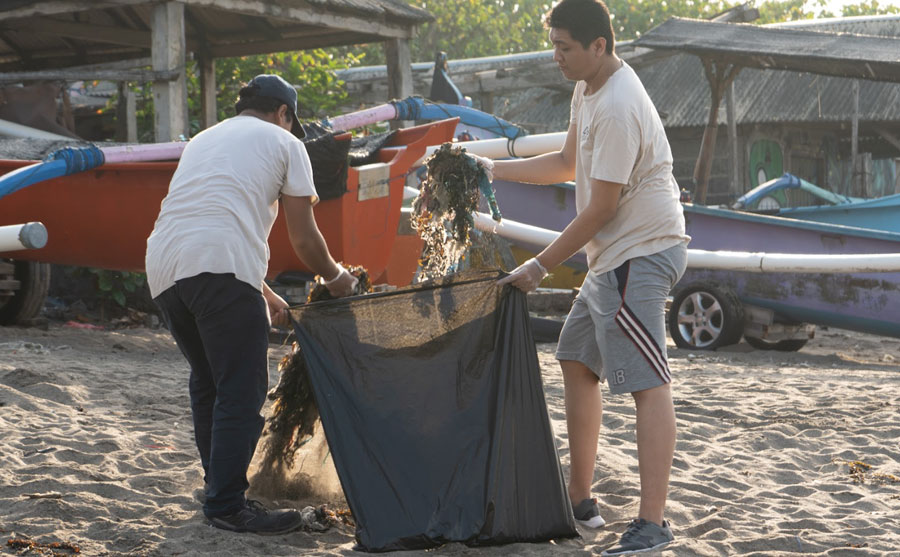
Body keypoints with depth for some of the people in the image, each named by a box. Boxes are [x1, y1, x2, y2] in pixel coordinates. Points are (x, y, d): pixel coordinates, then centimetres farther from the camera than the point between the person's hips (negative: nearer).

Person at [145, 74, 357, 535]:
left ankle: (222, 491, 25)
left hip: (163, 268, 7)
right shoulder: (283, 142, 15)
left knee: (207, 384, 19)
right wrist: (335, 278, 33)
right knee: (241, 390, -3)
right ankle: (228, 505, -5)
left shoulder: (203, 139, 33)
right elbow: (304, 240, 13)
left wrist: (263, 294, 42)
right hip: (219, 269, -7)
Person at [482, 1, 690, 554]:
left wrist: (541, 266, -13)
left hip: (641, 253, -12)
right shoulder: (589, 90, 11)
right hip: (614, 256, 12)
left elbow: (601, 208, -21)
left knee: (648, 383, -14)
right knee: (577, 361, 18)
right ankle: (580, 499, 26)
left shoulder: (618, 108, -23)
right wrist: (493, 168, 18)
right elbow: (568, 164, 25)